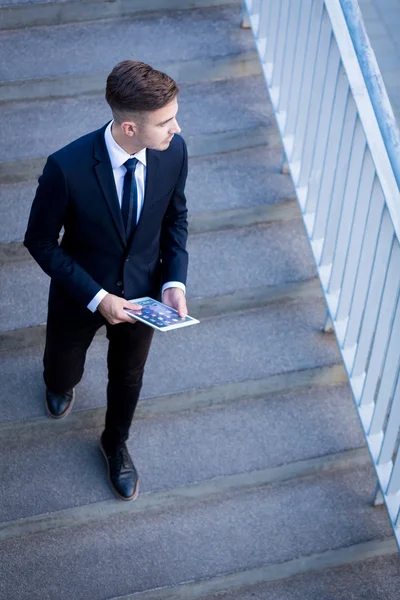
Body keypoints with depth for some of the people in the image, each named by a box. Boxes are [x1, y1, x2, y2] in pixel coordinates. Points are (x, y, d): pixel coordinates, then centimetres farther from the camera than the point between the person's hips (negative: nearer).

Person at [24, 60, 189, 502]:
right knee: (63, 372, 27)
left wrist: (175, 282, -15)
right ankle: (60, 384, 67)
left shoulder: (174, 152, -23)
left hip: (142, 294, 2)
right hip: (80, 294, -2)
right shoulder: (67, 167, -35)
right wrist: (96, 297, -24)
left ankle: (115, 443, 58)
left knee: (128, 377, 26)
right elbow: (40, 242, -20)